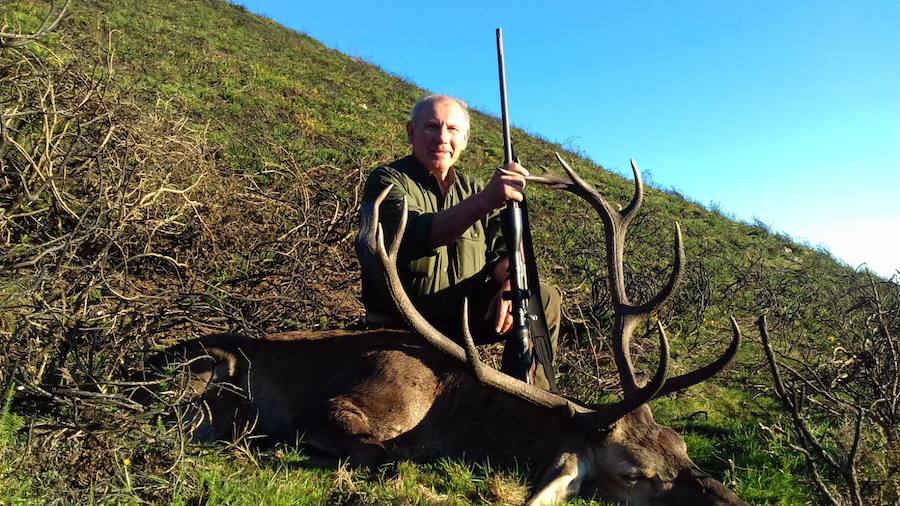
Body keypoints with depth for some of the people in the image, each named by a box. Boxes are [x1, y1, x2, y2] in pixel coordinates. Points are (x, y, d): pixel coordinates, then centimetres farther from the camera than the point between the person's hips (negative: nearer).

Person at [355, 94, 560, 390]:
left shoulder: (472, 188, 9)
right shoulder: (387, 182, -9)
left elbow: (503, 251, 2)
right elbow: (414, 237, -31)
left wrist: (508, 287, -21)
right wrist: (484, 201, -45)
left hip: (467, 318, 6)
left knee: (544, 299, -9)